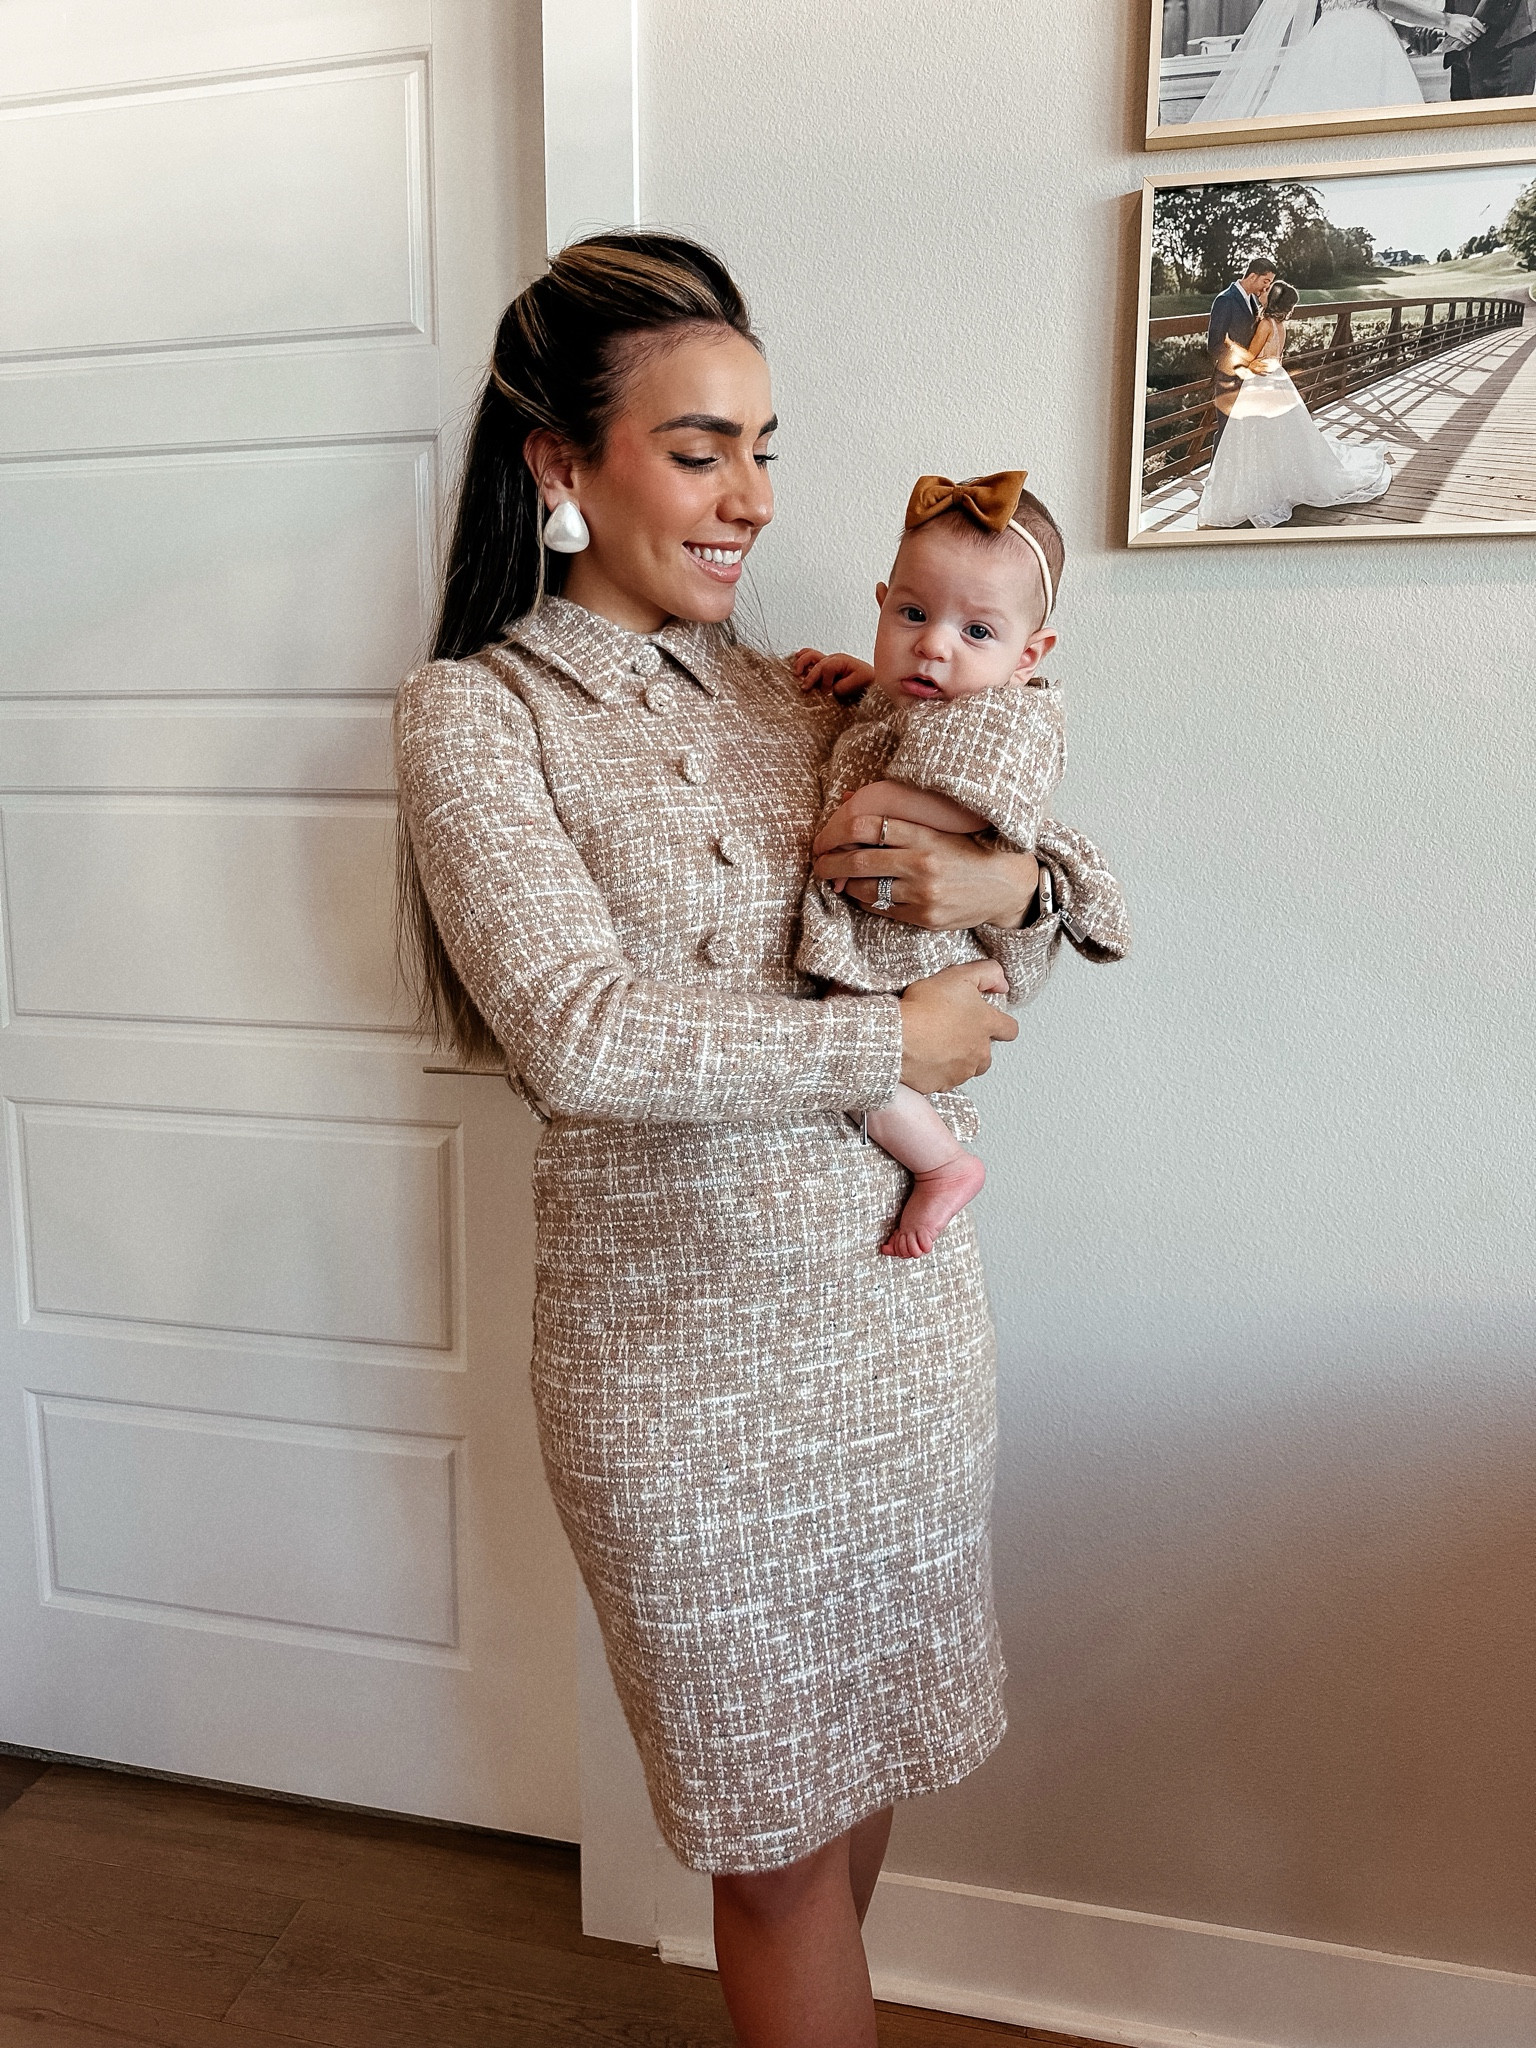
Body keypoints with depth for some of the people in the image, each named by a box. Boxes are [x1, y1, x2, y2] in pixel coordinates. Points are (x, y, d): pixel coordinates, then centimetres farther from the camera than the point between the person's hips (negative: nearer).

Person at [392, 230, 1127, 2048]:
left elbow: (1067, 897, 14)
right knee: (779, 1828, 12)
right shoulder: (475, 712, -6)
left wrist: (1004, 883, -10)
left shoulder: (798, 700, 8)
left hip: (904, 1302, 6)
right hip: (683, 1351, -5)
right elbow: (580, 1037, -21)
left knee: (869, 1760, 23)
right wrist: (899, 1040, -14)